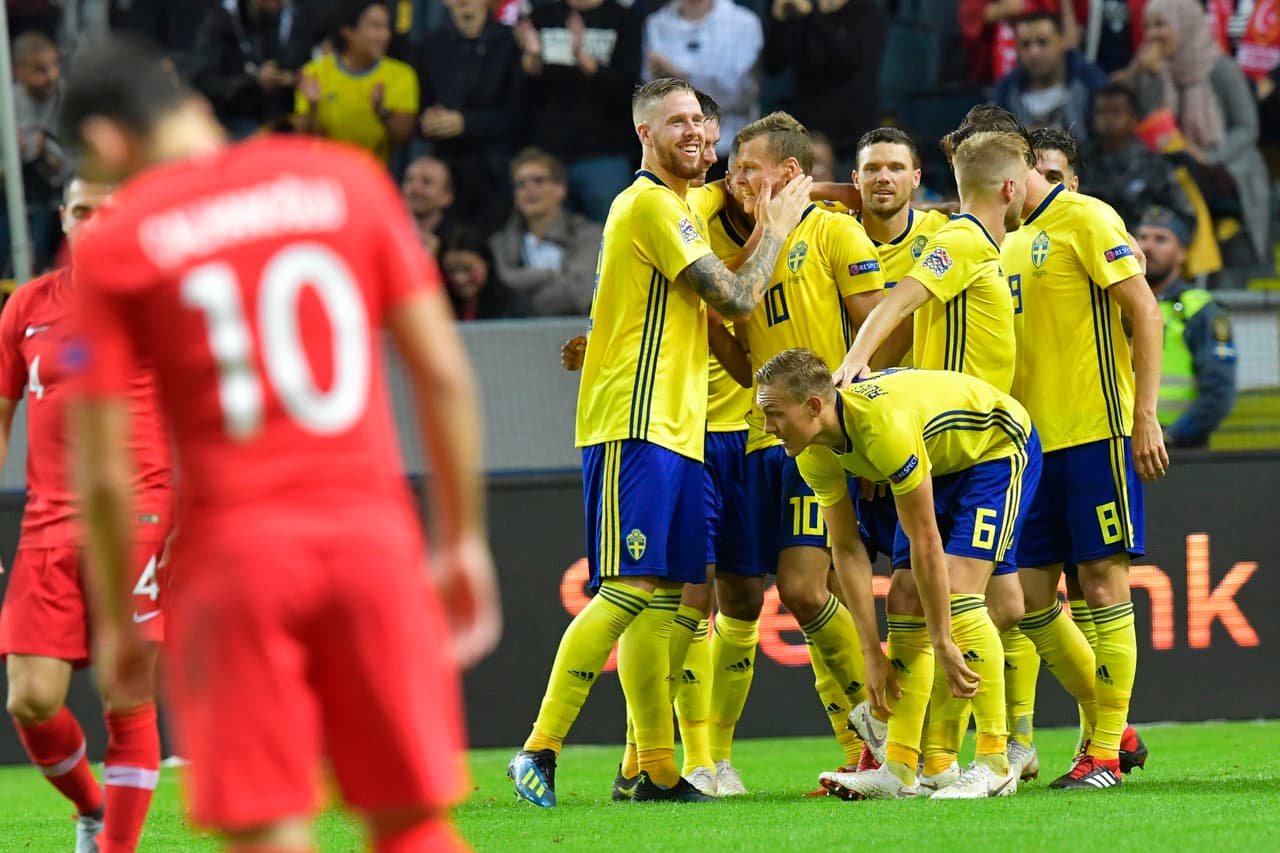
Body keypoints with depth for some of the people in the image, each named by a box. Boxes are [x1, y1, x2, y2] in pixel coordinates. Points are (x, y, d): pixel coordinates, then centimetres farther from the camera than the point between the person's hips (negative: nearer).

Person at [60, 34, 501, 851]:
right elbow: (445, 374, 6)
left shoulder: (116, 242, 1)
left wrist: (117, 617, 10)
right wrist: (464, 539, 12)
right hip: (374, 535, 2)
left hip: (233, 548, -2)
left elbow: (105, 472, -1)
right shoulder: (349, 179, 8)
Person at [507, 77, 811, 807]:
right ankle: (540, 751, -16)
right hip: (636, 426, -10)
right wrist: (778, 229, 1)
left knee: (663, 597, 7)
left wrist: (766, 224, 14)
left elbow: (720, 310, 22)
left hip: (676, 430, 10)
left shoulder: (679, 208, 21)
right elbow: (736, 300, -12)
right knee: (628, 591, -15)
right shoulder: (648, 205, -10)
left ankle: (657, 771, 8)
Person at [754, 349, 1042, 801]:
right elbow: (847, 549, -6)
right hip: (940, 464, 8)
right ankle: (899, 770, -1)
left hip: (1000, 446, -8)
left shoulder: (884, 426, -39)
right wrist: (872, 652, -9)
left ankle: (995, 764, -18)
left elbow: (925, 543, -33)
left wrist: (943, 644, -28)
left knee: (955, 593, -21)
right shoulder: (815, 452, -14)